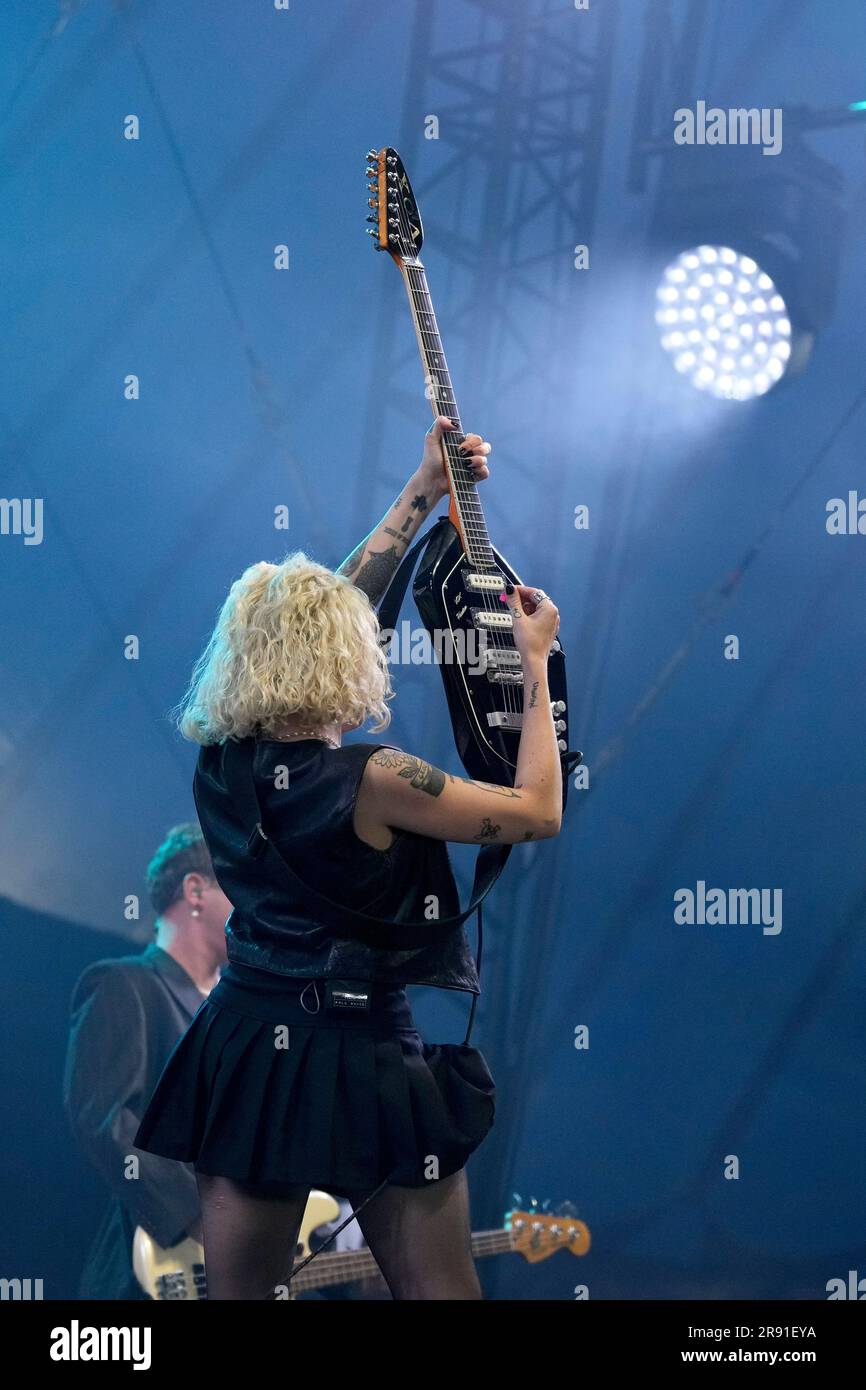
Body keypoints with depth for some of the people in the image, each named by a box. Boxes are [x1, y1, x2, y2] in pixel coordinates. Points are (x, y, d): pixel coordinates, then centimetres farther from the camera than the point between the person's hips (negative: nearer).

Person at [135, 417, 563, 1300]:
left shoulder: (219, 764, -1)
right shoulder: (370, 782, -19)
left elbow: (320, 605, 10)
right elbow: (539, 812, -10)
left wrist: (420, 497, 17)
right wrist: (537, 664, -1)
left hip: (244, 1052, 6)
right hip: (364, 1066, -5)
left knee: (237, 1289, 13)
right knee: (437, 1290, 9)